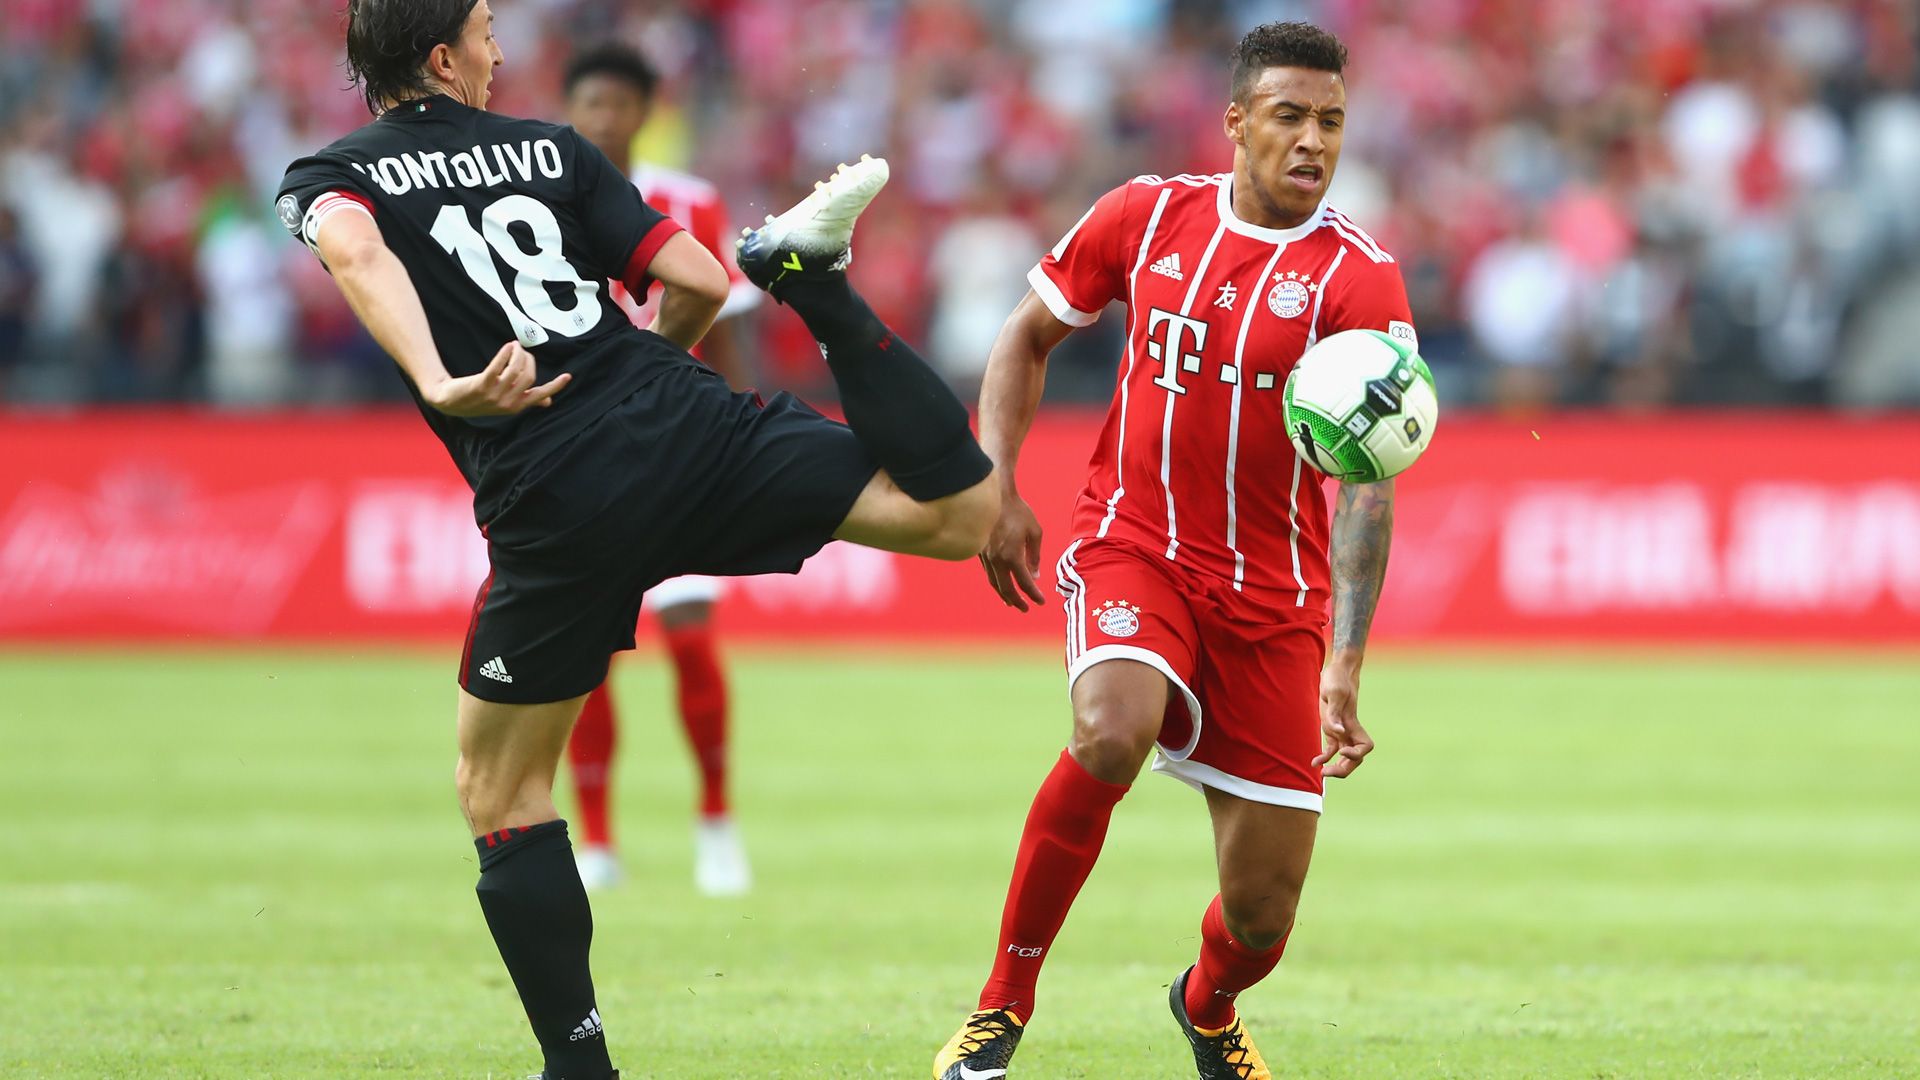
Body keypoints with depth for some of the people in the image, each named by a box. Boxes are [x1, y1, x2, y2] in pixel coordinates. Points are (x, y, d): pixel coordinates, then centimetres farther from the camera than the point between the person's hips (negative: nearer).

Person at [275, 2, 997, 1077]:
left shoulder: (326, 177, 11)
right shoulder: (550, 148, 16)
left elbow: (354, 249, -15)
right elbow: (701, 280, 9)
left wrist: (439, 387, -27)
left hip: (554, 501, -1)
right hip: (685, 424, 1)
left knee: (500, 789, 15)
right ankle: (811, 278, -13)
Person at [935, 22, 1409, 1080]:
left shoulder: (1359, 278, -9)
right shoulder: (1149, 215, -1)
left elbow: (1367, 486, -15)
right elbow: (1027, 334, 14)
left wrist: (1345, 666, -24)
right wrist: (997, 491, 1)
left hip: (1274, 594, 0)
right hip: (1131, 548, 0)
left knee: (1261, 913, 0)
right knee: (1111, 729, -34)